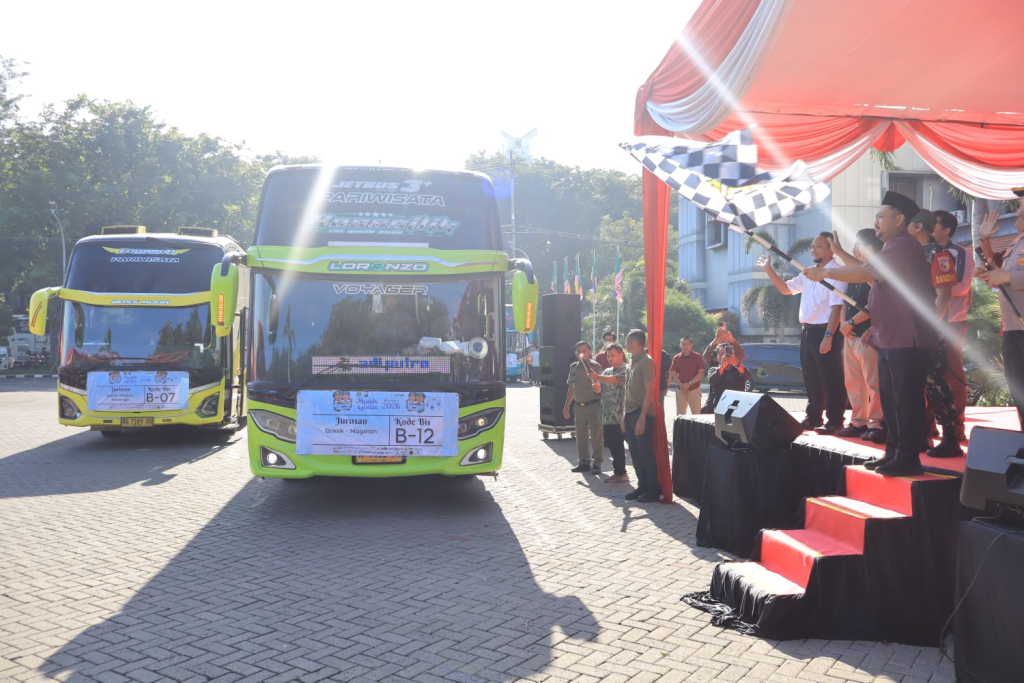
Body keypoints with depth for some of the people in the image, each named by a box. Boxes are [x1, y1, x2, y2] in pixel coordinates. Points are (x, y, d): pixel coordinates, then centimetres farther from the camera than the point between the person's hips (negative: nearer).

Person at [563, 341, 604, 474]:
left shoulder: (595, 366, -6)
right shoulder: (573, 367, 11)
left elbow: (601, 385, -12)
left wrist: (598, 386, -35)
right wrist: (566, 406, 17)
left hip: (593, 405, -6)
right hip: (578, 406, 6)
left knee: (596, 435, 0)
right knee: (581, 436, 11)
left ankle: (597, 463, 6)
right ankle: (584, 462, 21)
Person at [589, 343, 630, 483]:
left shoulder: (625, 370, -4)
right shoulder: (606, 372, 19)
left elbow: (615, 379, -24)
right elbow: (602, 390, 20)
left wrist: (598, 377, -37)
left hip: (618, 415, -7)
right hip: (607, 415, 7)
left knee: (617, 445, -4)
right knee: (611, 444, 10)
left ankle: (620, 473, 5)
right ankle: (618, 472, 19)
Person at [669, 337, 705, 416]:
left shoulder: (698, 357, -1)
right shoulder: (676, 358, 6)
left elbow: (701, 373, -6)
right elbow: (673, 374, 2)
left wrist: (689, 384, -15)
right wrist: (681, 385, -13)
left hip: (694, 389, -3)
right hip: (680, 390, 3)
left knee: (696, 414, -5)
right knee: (680, 414, 6)